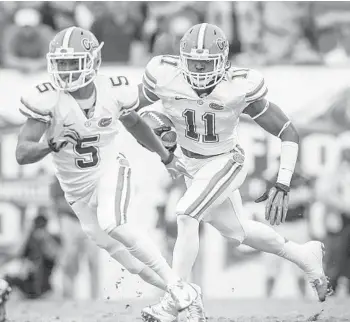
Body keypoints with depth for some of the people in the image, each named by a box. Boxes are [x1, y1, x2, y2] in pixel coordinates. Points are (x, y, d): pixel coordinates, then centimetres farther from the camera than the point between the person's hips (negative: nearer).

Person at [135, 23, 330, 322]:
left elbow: (289, 134, -22)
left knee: (186, 215, -25)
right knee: (236, 230, 17)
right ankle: (304, 256, 41)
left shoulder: (240, 88, -30)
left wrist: (282, 186, -29)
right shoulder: (166, 78, -24)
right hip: (192, 163, 5)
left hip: (225, 162, -5)